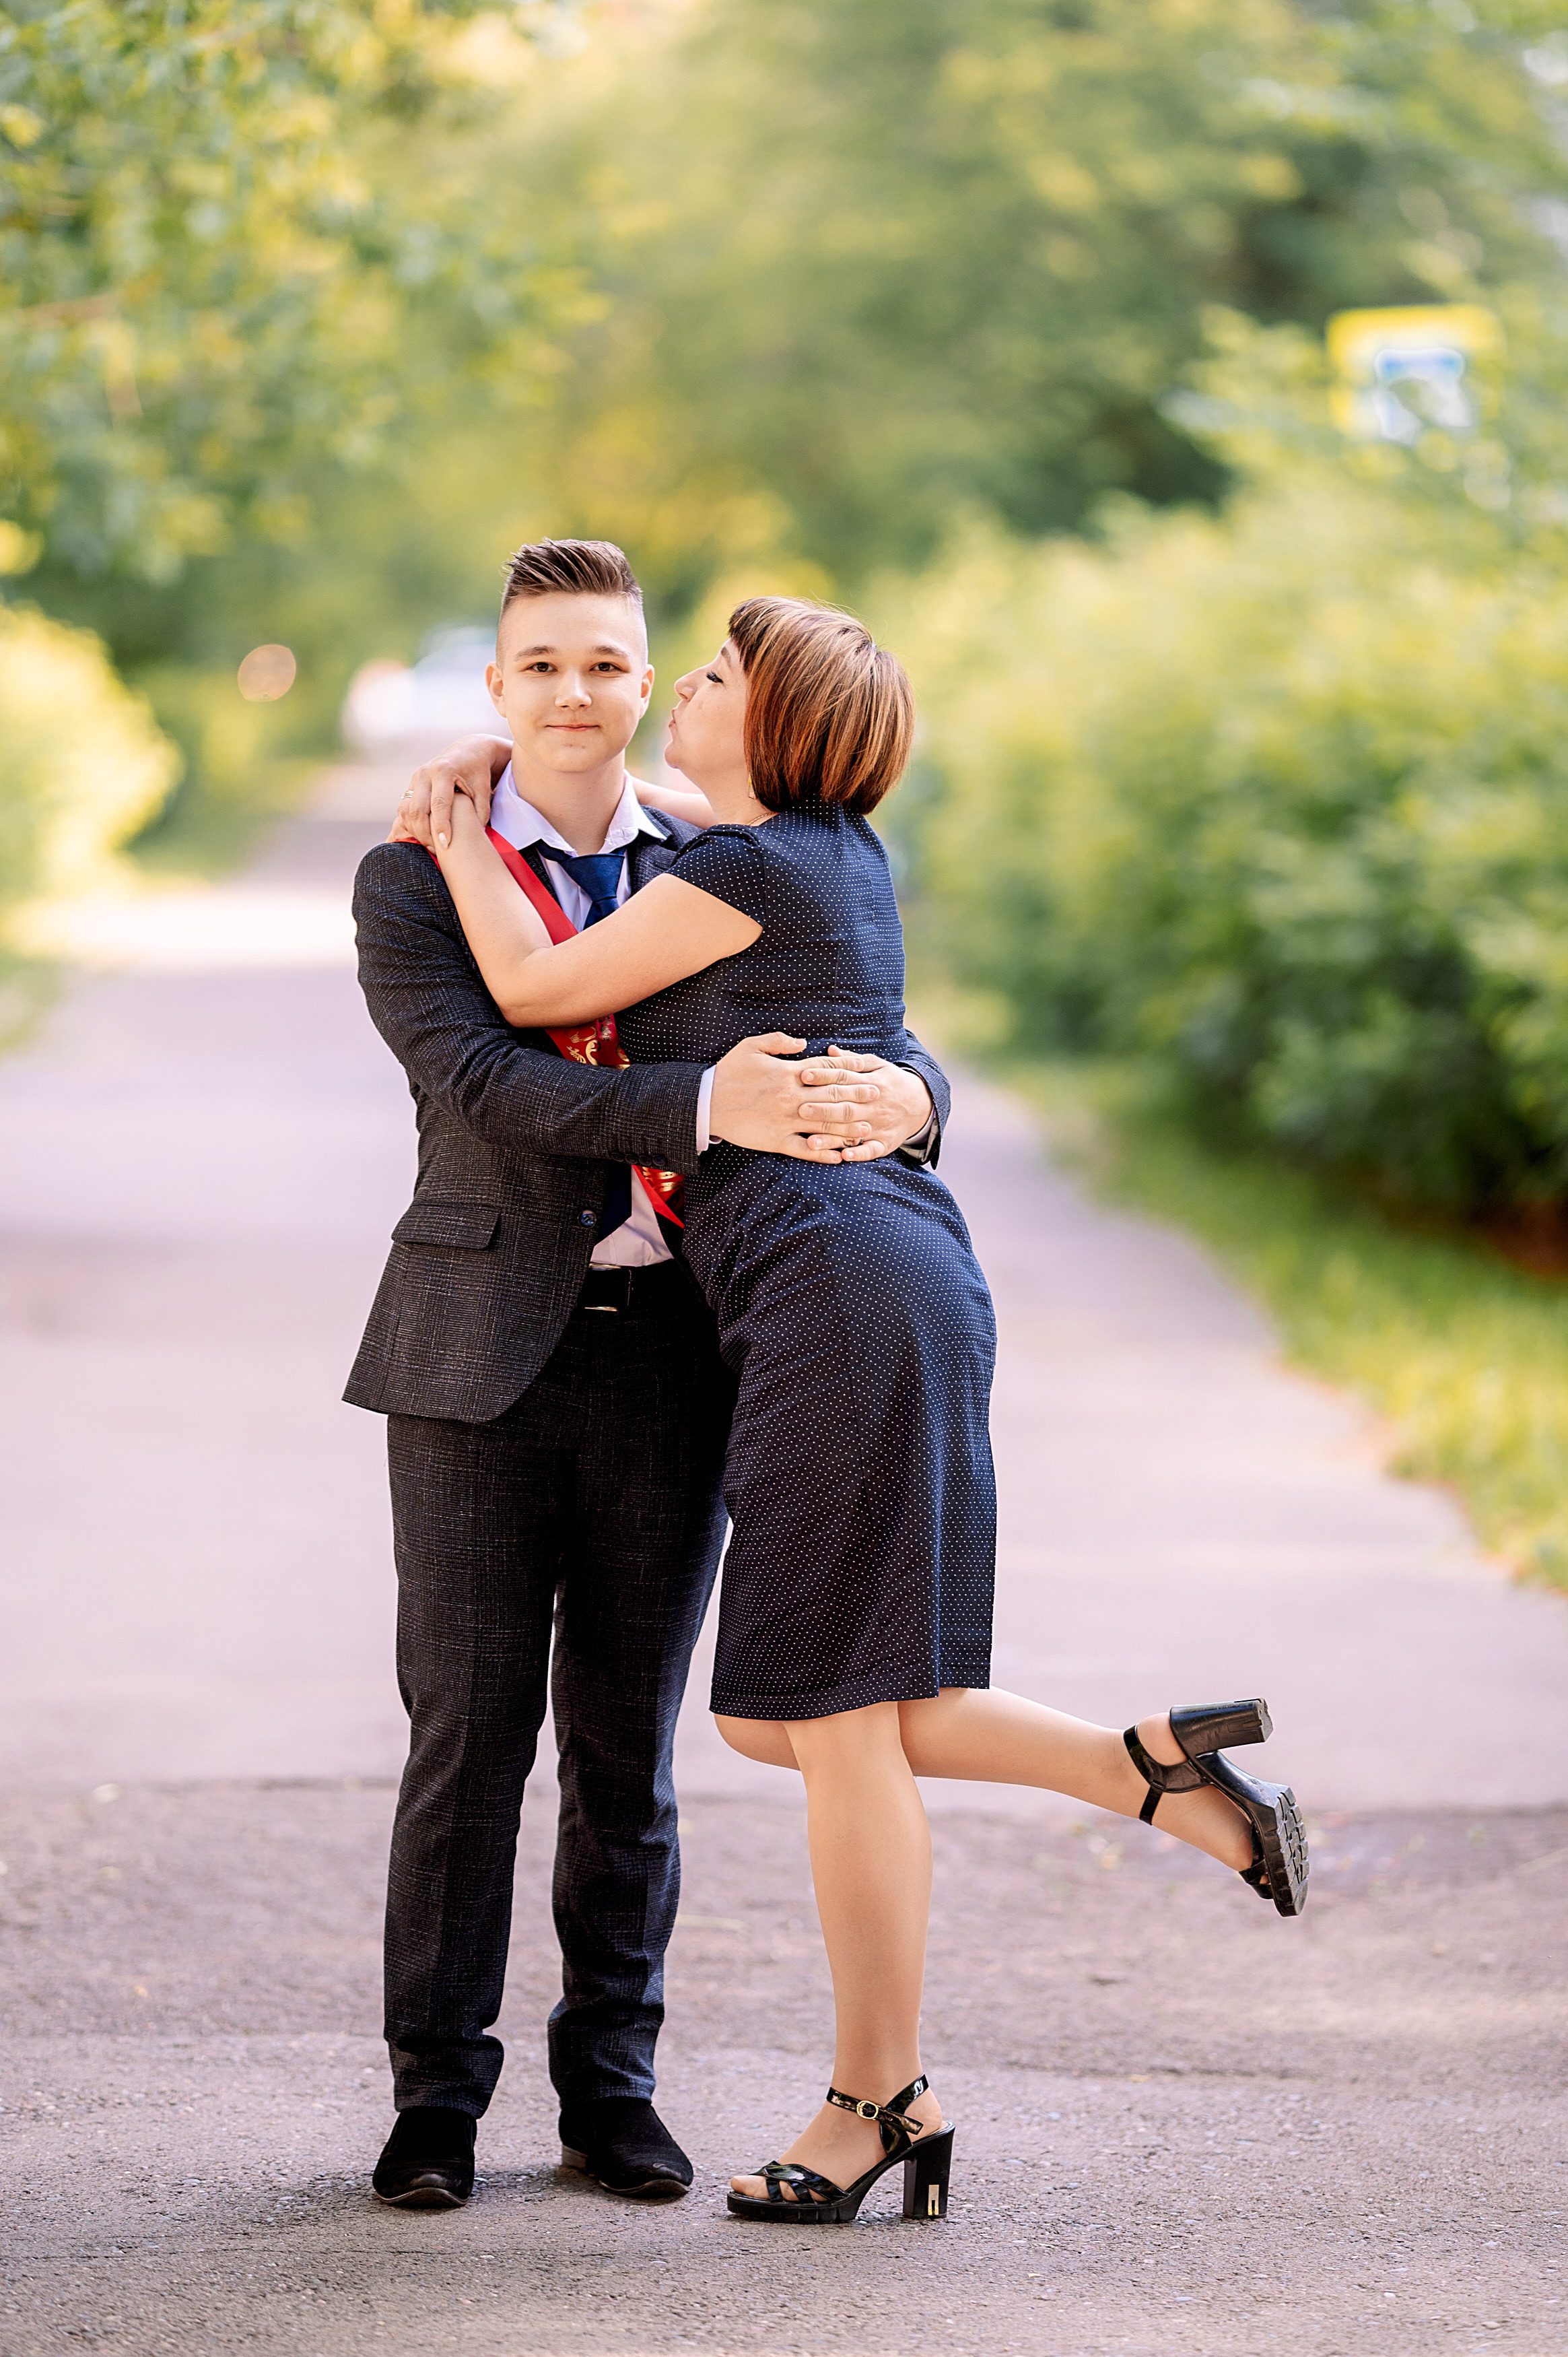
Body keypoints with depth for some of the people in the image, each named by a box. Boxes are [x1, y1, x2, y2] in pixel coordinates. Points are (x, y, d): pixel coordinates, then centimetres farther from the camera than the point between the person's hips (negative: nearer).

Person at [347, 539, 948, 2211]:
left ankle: (609, 2085, 19)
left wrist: (898, 1093, -22)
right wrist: (707, 1105, -30)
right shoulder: (415, 883, -1)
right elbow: (485, 1085, -16)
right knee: (466, 1737, 0)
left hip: (668, 1354, 2)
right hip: (486, 1353, -2)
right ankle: (436, 2095, 10)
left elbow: (872, 1037, 4)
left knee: (627, 1745, 8)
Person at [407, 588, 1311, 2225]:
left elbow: (533, 989, -2)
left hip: (841, 1287, -9)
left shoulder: (748, 868, -9)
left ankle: (882, 2105, 4)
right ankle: (1157, 1765, 9)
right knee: (778, 1716, 12)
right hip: (890, 1287, 9)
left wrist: (457, 829, 12)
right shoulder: (846, 851, 18)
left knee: (833, 1717, -3)